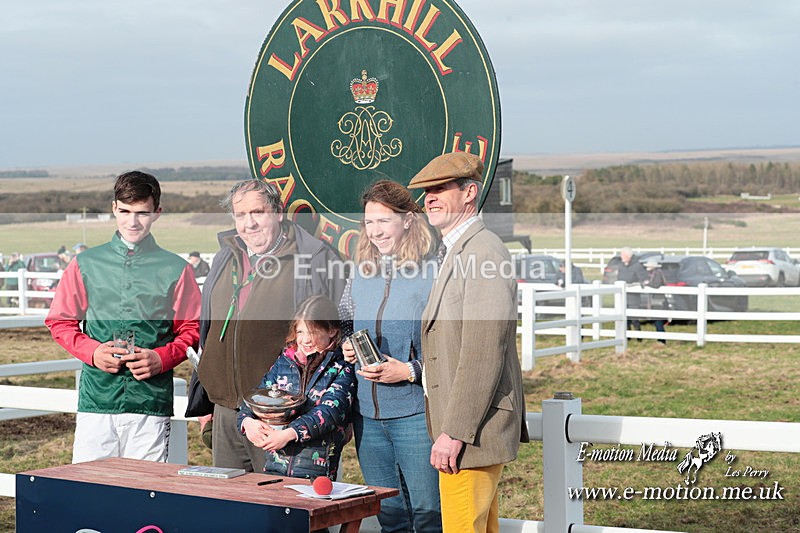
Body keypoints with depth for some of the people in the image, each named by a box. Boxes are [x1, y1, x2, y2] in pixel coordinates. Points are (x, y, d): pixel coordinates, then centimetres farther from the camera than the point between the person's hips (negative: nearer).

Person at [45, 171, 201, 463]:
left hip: (151, 403, -1)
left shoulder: (175, 270, 7)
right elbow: (60, 321, 13)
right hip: (95, 398, 1)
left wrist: (161, 358, -9)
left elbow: (192, 329, 8)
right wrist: (93, 351, -4)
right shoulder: (85, 264, 11)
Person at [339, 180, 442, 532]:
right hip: (368, 413, 6)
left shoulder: (433, 274, -9)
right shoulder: (361, 275, 10)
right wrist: (346, 348, 2)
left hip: (415, 412, -6)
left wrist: (411, 370, -20)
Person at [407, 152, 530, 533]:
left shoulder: (483, 252, -16)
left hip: (471, 430, -10)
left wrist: (455, 431, -22)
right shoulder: (457, 253, 18)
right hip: (463, 427, 10)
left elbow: (483, 353, -22)